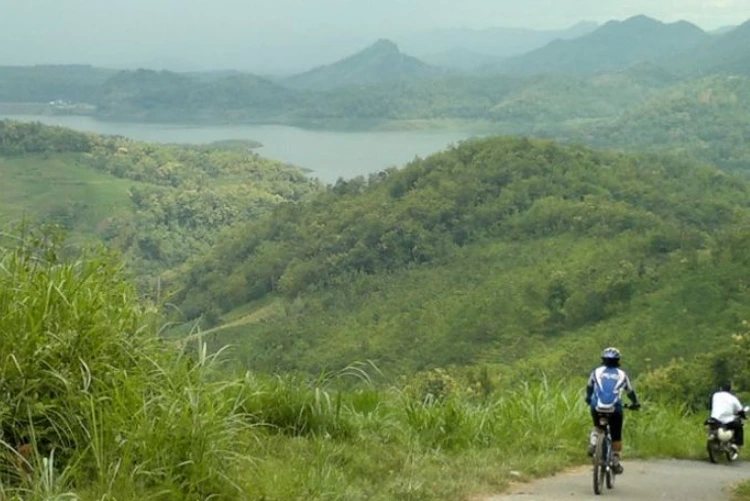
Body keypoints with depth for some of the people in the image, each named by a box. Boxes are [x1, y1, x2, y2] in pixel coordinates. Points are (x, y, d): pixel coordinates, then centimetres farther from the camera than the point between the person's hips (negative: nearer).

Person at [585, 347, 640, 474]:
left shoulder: (596, 372, 14)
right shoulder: (622, 374, 14)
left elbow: (589, 388, 27)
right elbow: (630, 391, 24)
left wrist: (588, 399, 46)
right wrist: (635, 403, 41)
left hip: (597, 408, 1)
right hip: (614, 409, -1)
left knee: (597, 426, 30)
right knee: (616, 436, 13)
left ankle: (593, 443, 6)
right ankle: (616, 462, 10)